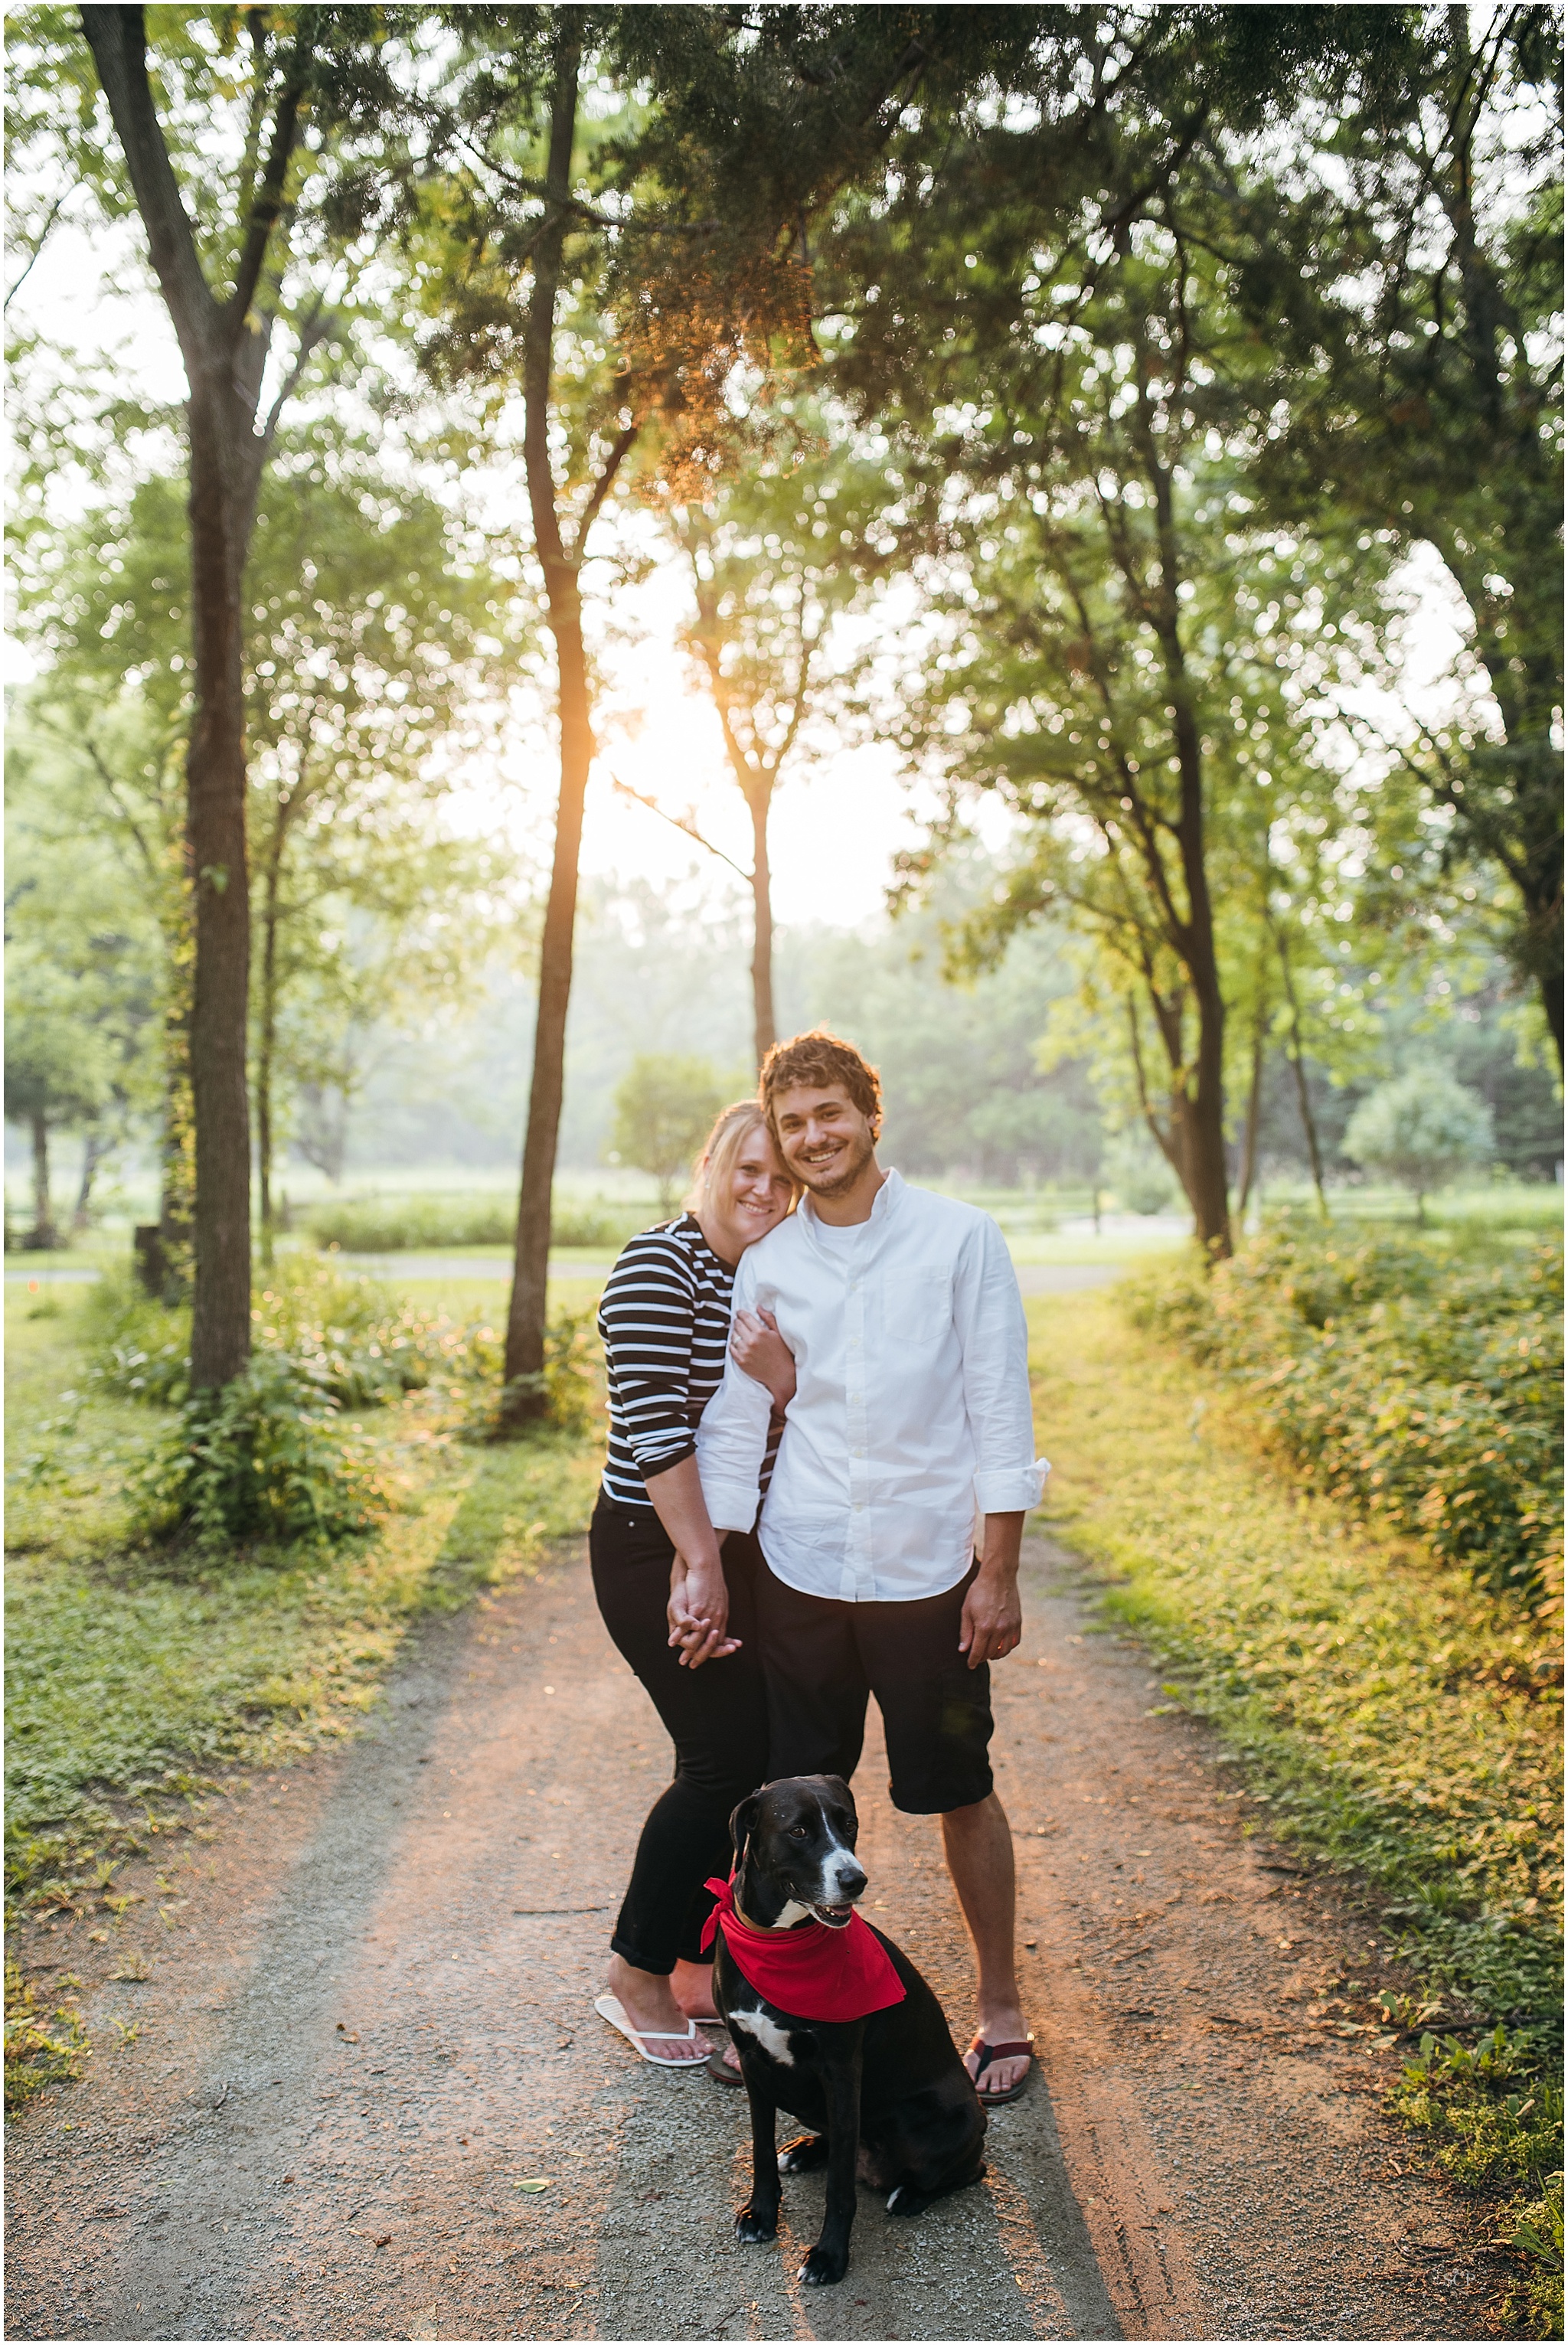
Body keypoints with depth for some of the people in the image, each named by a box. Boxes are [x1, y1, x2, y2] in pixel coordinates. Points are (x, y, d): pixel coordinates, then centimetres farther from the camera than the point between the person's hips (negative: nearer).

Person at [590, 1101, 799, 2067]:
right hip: (655, 1545, -7)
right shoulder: (658, 1267, -15)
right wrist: (701, 1566, -21)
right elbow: (655, 1426, -21)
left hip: (741, 1544, 7)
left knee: (763, 1756, 8)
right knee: (728, 1755, -7)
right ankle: (636, 1974, 11)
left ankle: (696, 1959, 25)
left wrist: (786, 1379, -18)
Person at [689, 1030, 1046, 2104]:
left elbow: (1001, 1411, -5)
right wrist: (701, 1564, 3)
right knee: (797, 1797, 11)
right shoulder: (765, 1264, 3)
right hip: (800, 1573, 3)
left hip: (929, 1570, -2)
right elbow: (733, 1422, 8)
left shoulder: (962, 1239, -5)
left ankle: (1001, 2007, 30)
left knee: (960, 1791, 11)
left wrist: (999, 1573, -7)